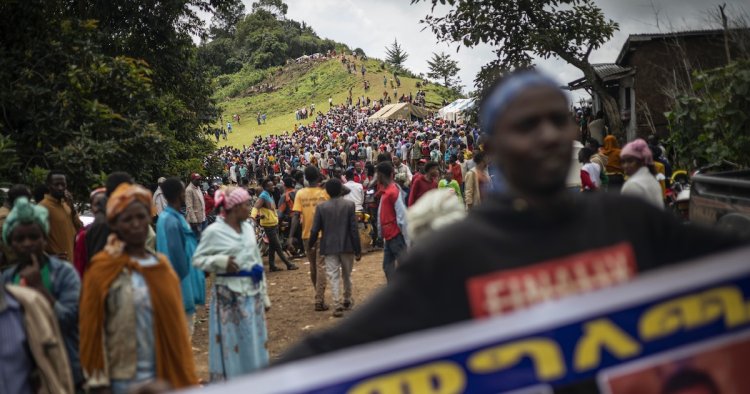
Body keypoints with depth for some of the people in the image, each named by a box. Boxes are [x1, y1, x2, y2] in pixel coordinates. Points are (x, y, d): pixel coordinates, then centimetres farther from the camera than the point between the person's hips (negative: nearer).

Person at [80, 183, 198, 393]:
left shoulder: (162, 265, 7)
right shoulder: (102, 269, -6)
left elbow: (175, 323, 10)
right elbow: (92, 327, -7)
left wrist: (184, 376, 9)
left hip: (166, 376, 4)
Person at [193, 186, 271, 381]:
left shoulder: (248, 228, 8)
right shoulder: (214, 231, -10)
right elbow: (197, 259, -5)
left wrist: (264, 295, 13)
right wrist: (221, 261, -23)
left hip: (252, 291, 6)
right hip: (229, 294, -6)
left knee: (254, 342, 13)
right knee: (232, 343, 1)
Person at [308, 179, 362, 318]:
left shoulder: (321, 207, -4)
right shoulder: (349, 205, -6)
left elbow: (315, 230, -3)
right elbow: (354, 229, -7)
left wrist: (310, 245, 14)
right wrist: (358, 249, -2)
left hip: (329, 247, -1)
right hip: (347, 246, 1)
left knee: (334, 277, 1)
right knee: (347, 275, 18)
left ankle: (337, 305, -7)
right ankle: (347, 301, 32)